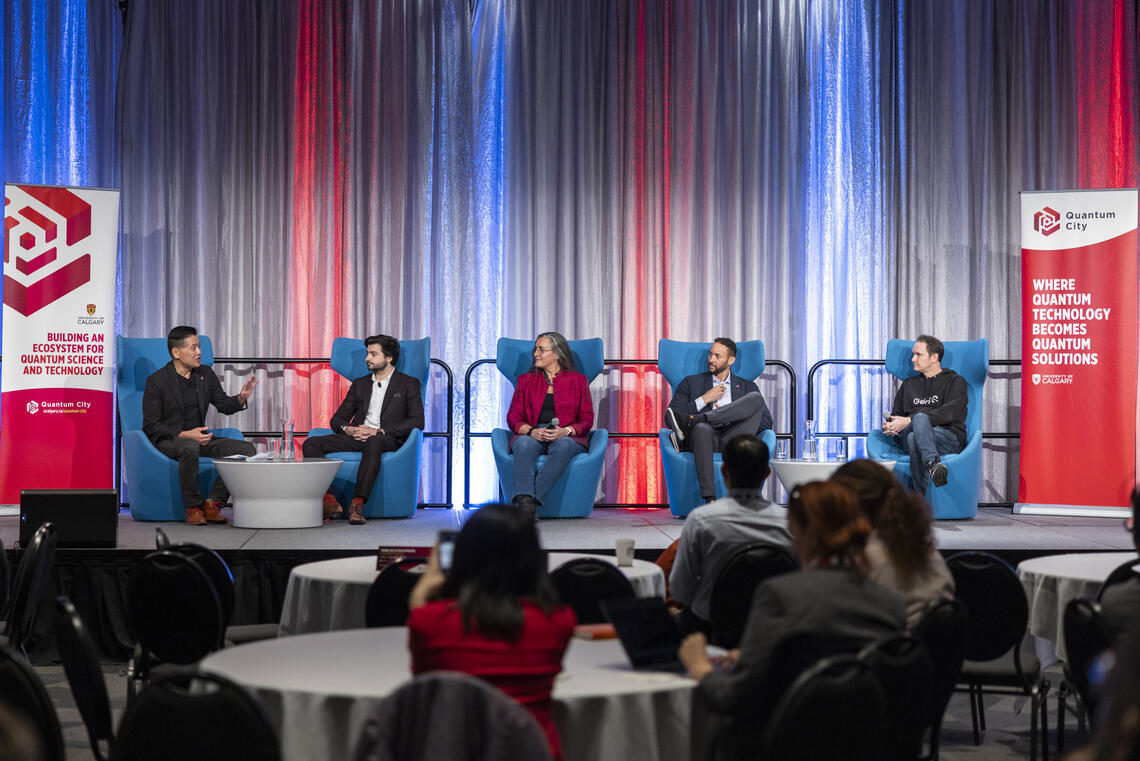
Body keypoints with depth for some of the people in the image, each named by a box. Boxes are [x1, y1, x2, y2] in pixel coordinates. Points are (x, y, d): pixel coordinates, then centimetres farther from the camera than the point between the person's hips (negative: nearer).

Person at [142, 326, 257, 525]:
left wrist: (241, 397, -7)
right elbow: (151, 426, -11)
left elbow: (224, 406, 16)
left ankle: (213, 503, -13)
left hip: (198, 438, 6)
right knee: (190, 448, -41)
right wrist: (185, 435, -23)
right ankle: (192, 507, -25)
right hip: (167, 441, -6)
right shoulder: (157, 380, -9)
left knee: (247, 449, -13)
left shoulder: (206, 374, 7)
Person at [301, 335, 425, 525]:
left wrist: (379, 431, -14)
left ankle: (357, 504, -48)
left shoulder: (408, 384, 11)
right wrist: (347, 429, -5)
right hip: (356, 437, 5)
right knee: (311, 444, -19)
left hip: (387, 440, -5)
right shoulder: (359, 384, 25)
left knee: (373, 443, -42)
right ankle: (329, 500, -32)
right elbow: (337, 418, 21)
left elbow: (417, 421, -3)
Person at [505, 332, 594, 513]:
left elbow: (587, 419, 6)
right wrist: (531, 431, -12)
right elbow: (513, 418, 10)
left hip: (567, 437, -1)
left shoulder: (577, 380, 13)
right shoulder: (526, 380, 18)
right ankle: (525, 504, -53)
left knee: (563, 446, -39)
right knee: (524, 444, -36)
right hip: (532, 435, 1)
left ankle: (532, 498, -48)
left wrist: (566, 431, -15)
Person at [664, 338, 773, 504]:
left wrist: (731, 417, 1)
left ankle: (689, 422, -32)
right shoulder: (691, 383, 25)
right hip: (704, 439, -1)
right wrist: (704, 399, 5)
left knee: (756, 398, -22)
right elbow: (669, 420, 12)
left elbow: (767, 422, 14)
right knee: (702, 428, -41)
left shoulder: (747, 387, 27)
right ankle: (710, 501, -51)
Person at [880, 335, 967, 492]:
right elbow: (895, 414, 28)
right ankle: (932, 463, -63)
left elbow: (949, 413, -4)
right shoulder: (909, 384, 31)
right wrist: (889, 425, 0)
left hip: (949, 437, -3)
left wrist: (908, 421, -13)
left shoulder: (955, 381, 14)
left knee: (913, 438, -40)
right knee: (920, 417, -36)